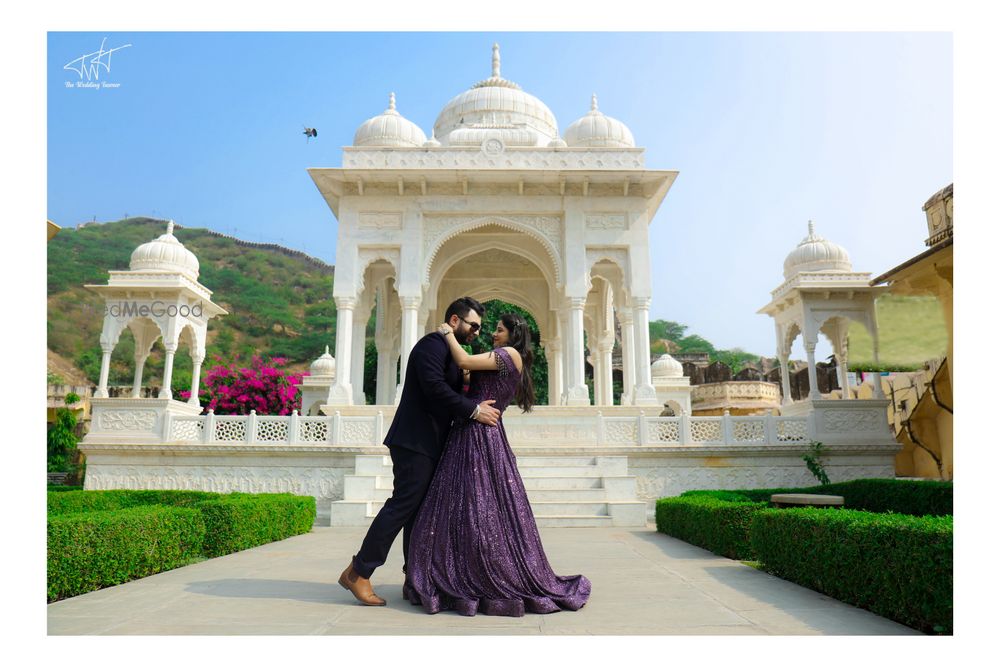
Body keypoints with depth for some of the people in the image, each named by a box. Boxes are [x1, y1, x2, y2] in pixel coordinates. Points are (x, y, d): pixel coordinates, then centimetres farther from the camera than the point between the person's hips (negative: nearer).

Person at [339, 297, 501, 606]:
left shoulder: (448, 349, 21)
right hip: (416, 441, -10)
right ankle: (358, 573, -1)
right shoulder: (433, 343, -11)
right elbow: (434, 387, -23)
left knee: (421, 509, 10)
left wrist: (476, 406, 8)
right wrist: (474, 410, -19)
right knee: (404, 504, -9)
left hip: (429, 444, 10)